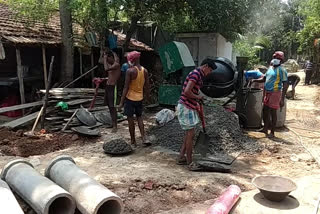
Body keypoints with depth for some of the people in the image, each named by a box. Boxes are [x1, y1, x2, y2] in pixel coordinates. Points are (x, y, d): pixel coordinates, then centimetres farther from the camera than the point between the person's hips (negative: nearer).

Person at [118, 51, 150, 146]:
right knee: (139, 117, 18)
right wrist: (147, 97, 20)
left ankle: (133, 141, 15)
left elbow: (126, 87, -16)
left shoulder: (130, 71, -16)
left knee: (130, 119, 6)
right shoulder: (145, 71, 1)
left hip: (130, 98, -5)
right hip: (140, 98, 5)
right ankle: (144, 138, 8)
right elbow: (146, 87, 7)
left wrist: (121, 101, -11)